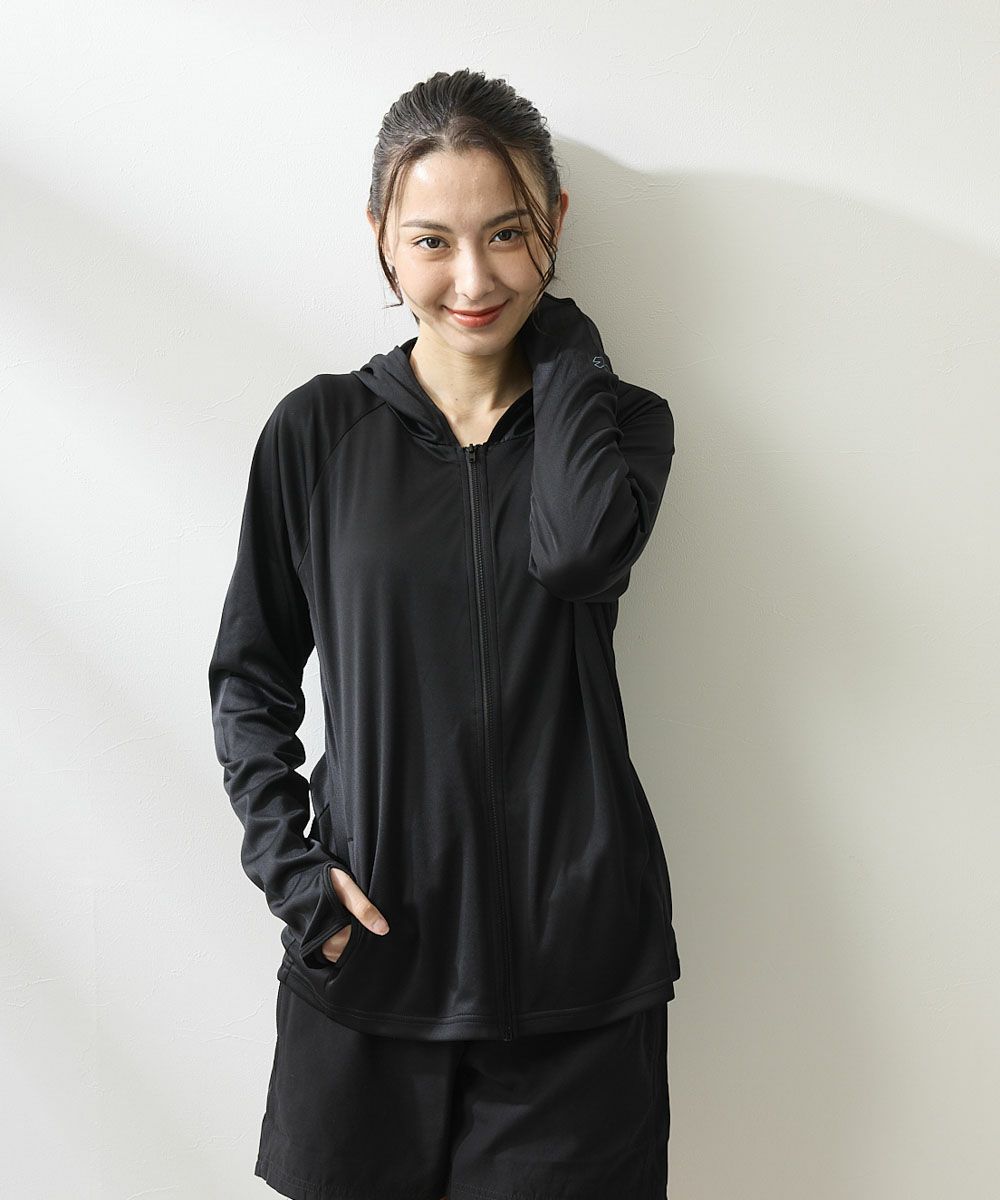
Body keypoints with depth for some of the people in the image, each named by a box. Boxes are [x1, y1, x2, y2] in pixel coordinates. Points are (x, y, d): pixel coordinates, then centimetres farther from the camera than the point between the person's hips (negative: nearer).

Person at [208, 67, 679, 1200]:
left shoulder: (616, 420, 3)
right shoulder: (318, 429, 1)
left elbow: (577, 546, -21)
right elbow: (249, 676, 6)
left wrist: (559, 337, -9)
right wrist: (285, 861, -7)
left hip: (574, 953, 0)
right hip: (370, 942, 0)